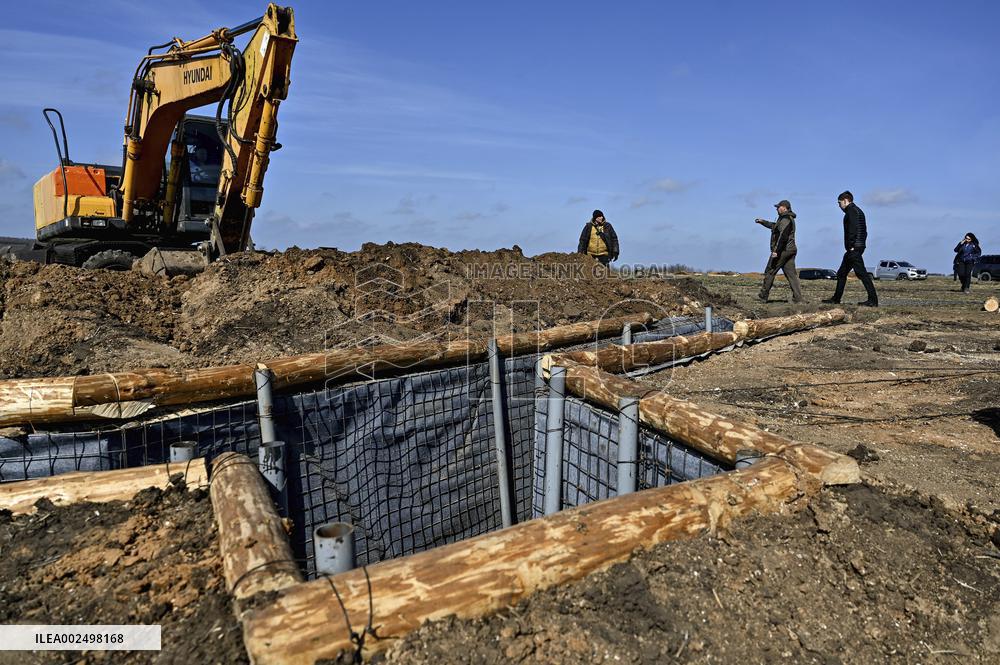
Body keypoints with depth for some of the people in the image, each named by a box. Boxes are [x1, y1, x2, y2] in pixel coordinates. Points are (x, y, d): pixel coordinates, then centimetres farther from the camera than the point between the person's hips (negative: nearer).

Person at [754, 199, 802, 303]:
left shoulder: (785, 219, -13)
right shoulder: (788, 218, 20)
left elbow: (783, 236, -24)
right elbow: (775, 226, 37)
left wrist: (776, 251, -26)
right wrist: (762, 222, 39)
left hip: (782, 250, -10)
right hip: (790, 250, 10)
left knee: (769, 272, 1)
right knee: (791, 274, 3)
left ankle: (763, 296, 8)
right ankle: (798, 298, -4)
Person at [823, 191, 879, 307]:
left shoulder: (851, 211, -9)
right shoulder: (858, 211, 22)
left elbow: (852, 229, -21)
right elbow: (864, 230, 21)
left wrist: (851, 245, -19)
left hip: (854, 248, -11)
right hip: (859, 247, 11)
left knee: (861, 273, -11)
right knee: (841, 273, 15)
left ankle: (873, 300, -12)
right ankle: (836, 299, 20)